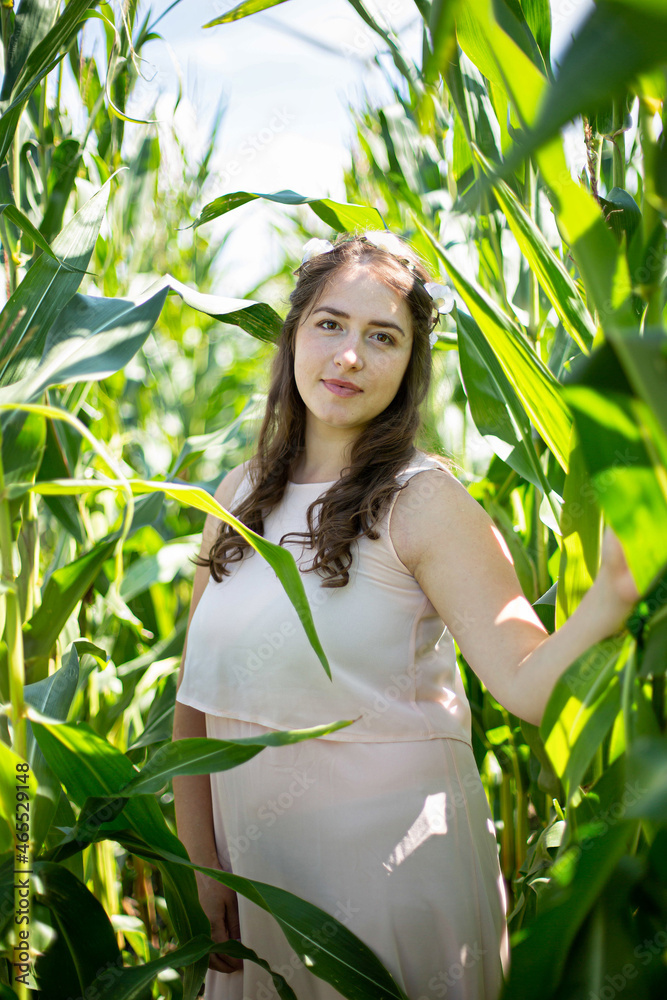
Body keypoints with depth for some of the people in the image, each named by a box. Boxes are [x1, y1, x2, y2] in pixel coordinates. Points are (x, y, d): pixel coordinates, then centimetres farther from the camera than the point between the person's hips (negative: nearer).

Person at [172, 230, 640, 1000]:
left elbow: (528, 685, -22)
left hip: (393, 856, -5)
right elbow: (197, 693, 5)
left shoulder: (422, 502, -13)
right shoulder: (242, 496, 1)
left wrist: (613, 588, -40)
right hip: (254, 860, 5)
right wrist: (203, 865, 1)